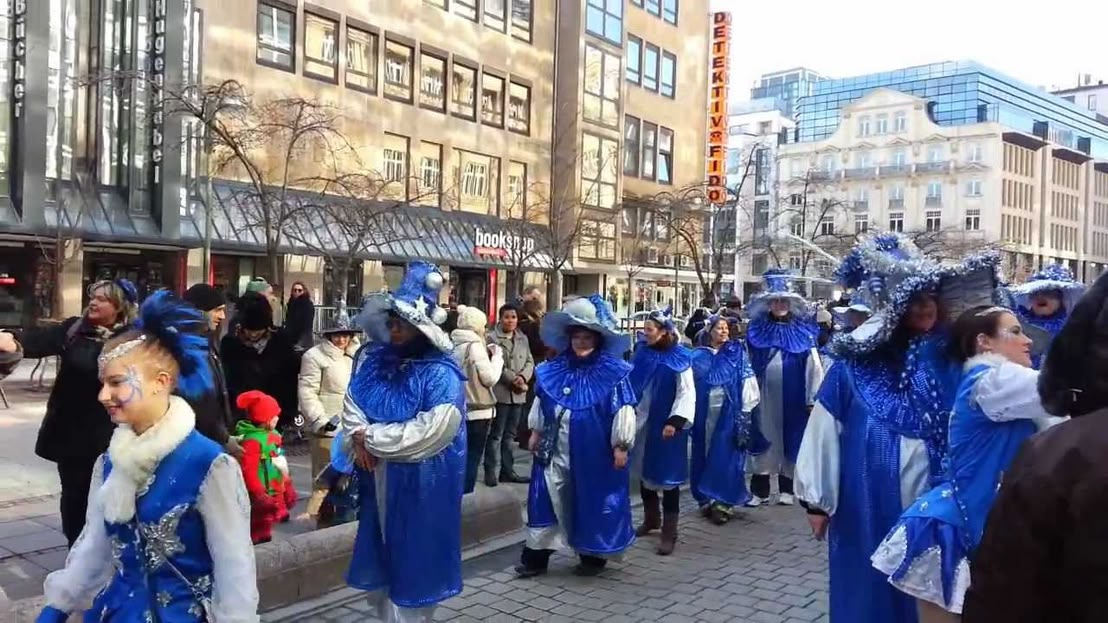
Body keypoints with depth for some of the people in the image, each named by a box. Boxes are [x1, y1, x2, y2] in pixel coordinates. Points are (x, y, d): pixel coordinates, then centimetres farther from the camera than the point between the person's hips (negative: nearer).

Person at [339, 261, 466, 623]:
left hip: (420, 484, -6)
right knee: (378, 557, 19)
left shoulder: (441, 374, -16)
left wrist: (371, 437, -16)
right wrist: (359, 437, -14)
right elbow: (351, 403, 6)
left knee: (412, 561, 6)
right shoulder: (371, 358, 5)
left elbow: (430, 431, -23)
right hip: (377, 479, 6)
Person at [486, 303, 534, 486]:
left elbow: (530, 362, 9)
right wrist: (513, 380, -16)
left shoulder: (523, 338, 14)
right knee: (496, 434, -2)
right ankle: (491, 471, 5)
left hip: (518, 394, 6)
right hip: (500, 392, -6)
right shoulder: (492, 338, -4)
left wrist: (522, 377, -10)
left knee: (509, 435, 12)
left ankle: (507, 471, 18)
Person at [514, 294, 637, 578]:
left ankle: (593, 555, 25)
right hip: (556, 449, 4)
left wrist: (621, 446, -12)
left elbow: (624, 411, -10)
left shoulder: (614, 373, -10)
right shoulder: (554, 369, 5)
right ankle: (536, 555, 14)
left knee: (593, 502, 8)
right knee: (549, 499, 6)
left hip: (594, 451, -4)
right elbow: (540, 402, 15)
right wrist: (536, 432, 14)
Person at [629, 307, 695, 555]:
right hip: (641, 421, 6)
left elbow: (687, 393, -14)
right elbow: (631, 384, 13)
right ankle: (651, 518, 36)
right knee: (643, 470, 16)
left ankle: (669, 532, 7)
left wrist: (675, 421, -23)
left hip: (665, 424, -6)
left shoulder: (679, 358, -11)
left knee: (667, 474, -1)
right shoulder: (641, 353, 3)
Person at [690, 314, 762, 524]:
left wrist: (745, 413, -8)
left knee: (726, 456, -4)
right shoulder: (699, 357, 7)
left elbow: (747, 383, -1)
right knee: (705, 455, 6)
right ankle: (707, 500, 16)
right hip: (705, 413, 2)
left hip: (729, 412, -2)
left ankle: (723, 503, 0)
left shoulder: (737, 353, 3)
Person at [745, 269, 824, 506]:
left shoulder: (803, 331, 0)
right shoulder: (756, 330, 4)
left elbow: (813, 366, -2)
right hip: (764, 395, 1)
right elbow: (747, 364, 6)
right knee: (764, 438, 4)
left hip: (793, 395, -1)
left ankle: (787, 489, 19)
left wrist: (812, 398, -5)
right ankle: (759, 490, 11)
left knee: (790, 437, 7)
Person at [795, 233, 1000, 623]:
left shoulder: (951, 358, 2)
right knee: (871, 589, 11)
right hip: (869, 502, -2)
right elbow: (823, 430, -4)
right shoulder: (858, 361, -6)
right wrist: (817, 499, -2)